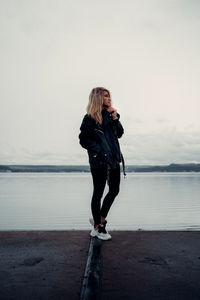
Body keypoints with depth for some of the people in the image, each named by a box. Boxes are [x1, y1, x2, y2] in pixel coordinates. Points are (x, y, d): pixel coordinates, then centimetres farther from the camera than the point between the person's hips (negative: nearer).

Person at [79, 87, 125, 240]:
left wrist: (115, 117, -1)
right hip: (99, 161, -7)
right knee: (98, 193, 4)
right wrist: (99, 151, -16)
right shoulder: (90, 118, -5)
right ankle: (98, 227, 20)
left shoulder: (109, 114, 15)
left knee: (114, 190, 12)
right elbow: (84, 139, -9)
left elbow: (119, 133, 10)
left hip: (114, 159, 7)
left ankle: (99, 219, 31)